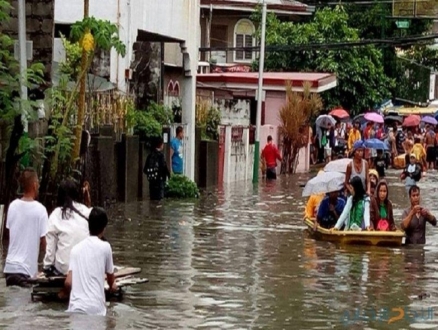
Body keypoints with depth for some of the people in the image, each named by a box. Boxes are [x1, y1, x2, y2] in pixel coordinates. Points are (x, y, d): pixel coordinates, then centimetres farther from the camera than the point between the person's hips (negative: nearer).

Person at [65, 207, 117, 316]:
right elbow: (111, 277, 17)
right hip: (95, 309, -3)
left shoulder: (76, 248, 11)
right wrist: (112, 285, 40)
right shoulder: (105, 247, 1)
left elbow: (68, 283, 6)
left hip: (75, 308, 3)